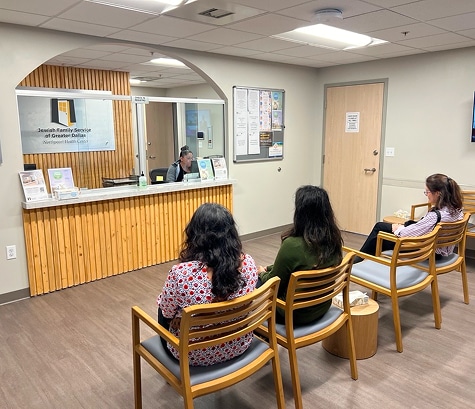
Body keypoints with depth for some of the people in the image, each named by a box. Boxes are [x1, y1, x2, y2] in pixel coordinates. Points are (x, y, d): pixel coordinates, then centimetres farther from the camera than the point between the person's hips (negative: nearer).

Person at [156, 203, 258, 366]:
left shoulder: (181, 273, -31)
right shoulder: (248, 264, -19)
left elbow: (167, 312, -11)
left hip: (194, 355, -3)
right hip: (238, 346, 4)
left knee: (162, 308, 28)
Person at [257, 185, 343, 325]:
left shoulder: (292, 245, -32)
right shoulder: (334, 239, -10)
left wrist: (262, 273, 5)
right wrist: (269, 268, 11)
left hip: (295, 313, -6)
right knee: (268, 274, 23)